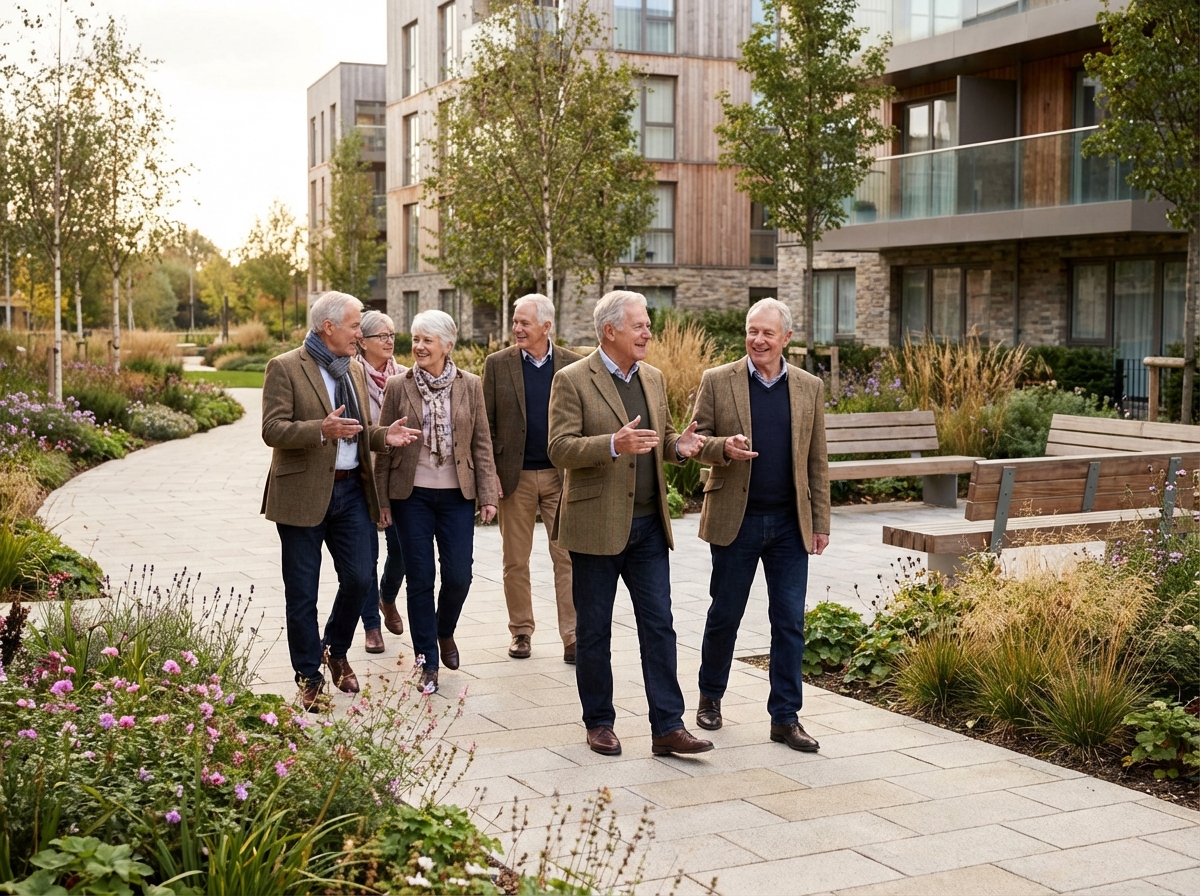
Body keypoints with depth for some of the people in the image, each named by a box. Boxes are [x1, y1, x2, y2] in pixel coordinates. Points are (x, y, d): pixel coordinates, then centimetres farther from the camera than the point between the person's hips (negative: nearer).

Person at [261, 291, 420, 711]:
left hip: (351, 489, 6)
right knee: (302, 592, 4)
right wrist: (322, 429, -30)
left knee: (359, 577, 3)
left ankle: (336, 650, 30)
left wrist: (384, 436, -1)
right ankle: (309, 677, 17)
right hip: (303, 494, -5)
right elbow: (272, 430, -15)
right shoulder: (284, 368, -8)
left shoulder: (355, 370, 13)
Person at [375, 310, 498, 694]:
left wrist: (488, 495, -3)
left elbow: (482, 444, 3)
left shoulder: (470, 385, 2)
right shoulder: (398, 387, 0)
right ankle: (427, 663, 12)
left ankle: (445, 632, 32)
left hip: (457, 495, 1)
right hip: (412, 496, -1)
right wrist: (382, 499, 0)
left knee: (458, 576, -1)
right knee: (420, 579, 1)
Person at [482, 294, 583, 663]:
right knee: (515, 561, 9)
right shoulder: (498, 364, 1)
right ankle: (521, 632, 21)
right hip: (515, 477, 1)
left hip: (561, 476, 0)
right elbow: (486, 423, 1)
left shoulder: (573, 365, 1)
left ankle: (572, 636, 4)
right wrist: (489, 473, -5)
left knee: (567, 558, 0)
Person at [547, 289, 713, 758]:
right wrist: (614, 445, -30)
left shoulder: (653, 378, 11)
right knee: (594, 631, 7)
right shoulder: (572, 380, -8)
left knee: (659, 626, 3)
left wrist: (679, 445, -3)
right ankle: (599, 723, 21)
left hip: (648, 525, 5)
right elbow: (560, 449, -15)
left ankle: (668, 727, 7)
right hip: (597, 525, -5)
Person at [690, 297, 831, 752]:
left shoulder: (809, 388, 6)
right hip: (735, 520, -2)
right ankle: (710, 697, 30)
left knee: (790, 623, 3)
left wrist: (820, 523, 5)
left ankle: (785, 717, 11)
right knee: (724, 615, 9)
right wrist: (724, 448, -21)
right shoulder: (717, 381, 0)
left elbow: (817, 462, 8)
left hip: (790, 525, 2)